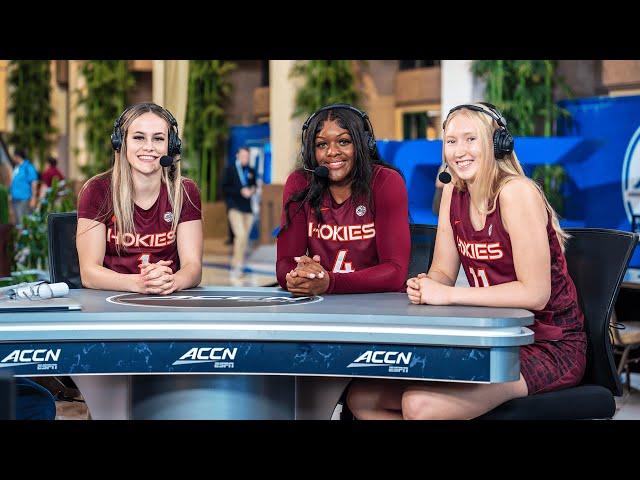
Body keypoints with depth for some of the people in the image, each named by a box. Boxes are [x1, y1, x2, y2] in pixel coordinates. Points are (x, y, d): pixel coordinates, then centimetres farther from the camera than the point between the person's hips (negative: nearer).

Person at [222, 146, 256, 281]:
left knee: (245, 238, 7)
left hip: (247, 208, 6)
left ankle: (236, 266, 19)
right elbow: (225, 188, -6)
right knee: (240, 235, -21)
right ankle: (238, 266, -16)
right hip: (234, 207, -5)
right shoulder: (230, 169, 0)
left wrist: (252, 190, 0)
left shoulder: (251, 171, 13)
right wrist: (241, 191, -16)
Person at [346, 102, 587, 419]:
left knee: (420, 403, -29)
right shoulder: (454, 194, 6)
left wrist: (449, 295, -21)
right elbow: (443, 272, 11)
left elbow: (534, 293, -22)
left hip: (548, 346, -7)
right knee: (361, 398, -3)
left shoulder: (516, 192, -17)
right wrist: (425, 286, -14)